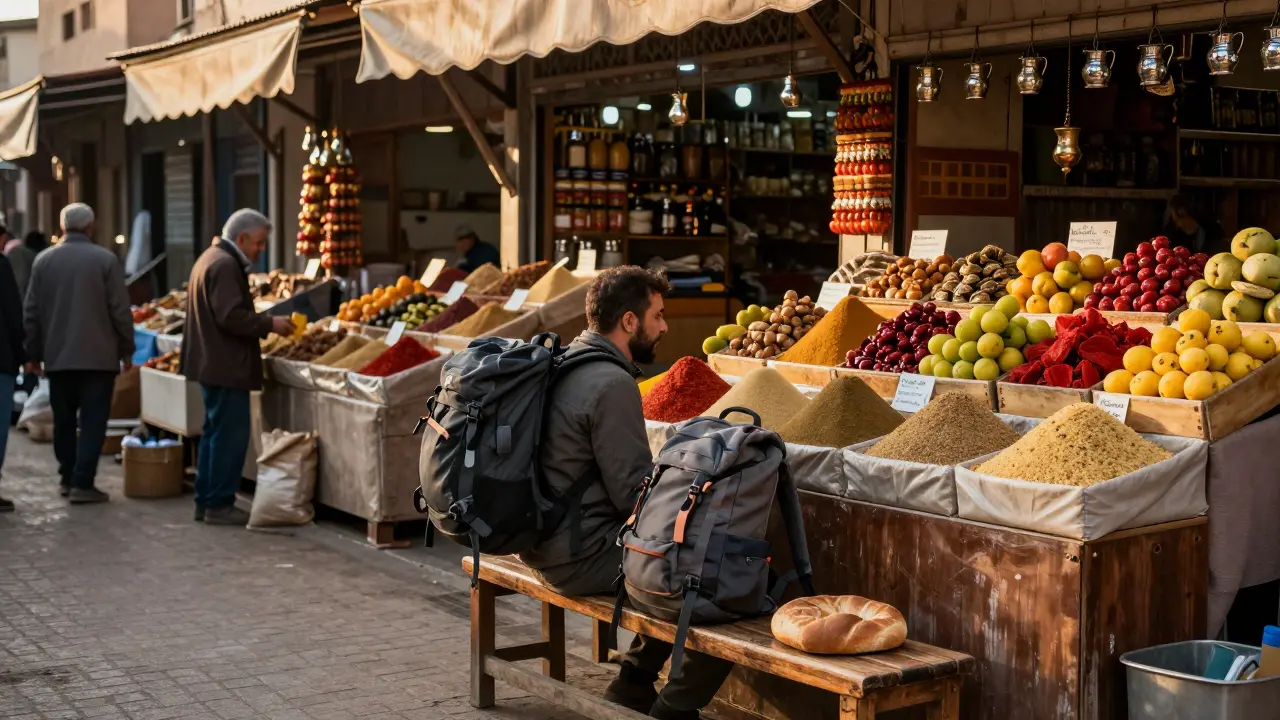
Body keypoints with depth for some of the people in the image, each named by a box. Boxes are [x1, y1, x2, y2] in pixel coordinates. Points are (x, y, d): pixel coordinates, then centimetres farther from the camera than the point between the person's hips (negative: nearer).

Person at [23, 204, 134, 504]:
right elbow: (120, 310, -7)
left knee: (63, 421, 14)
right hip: (98, 356, -3)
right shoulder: (105, 260, -6)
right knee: (92, 421, -1)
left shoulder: (43, 260, 3)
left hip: (57, 356, 3)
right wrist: (127, 350, 3)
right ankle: (82, 483, -6)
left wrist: (34, 352, 14)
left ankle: (68, 478, 21)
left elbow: (31, 311, 6)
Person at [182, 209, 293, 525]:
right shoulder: (226, 265, -16)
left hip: (212, 363, 11)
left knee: (216, 433, 16)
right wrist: (270, 324, -16)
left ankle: (206, 501, 21)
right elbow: (231, 316, -24)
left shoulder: (212, 257, 18)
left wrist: (264, 326, 15)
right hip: (225, 366, -11)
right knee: (230, 434, -6)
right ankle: (219, 505, -3)